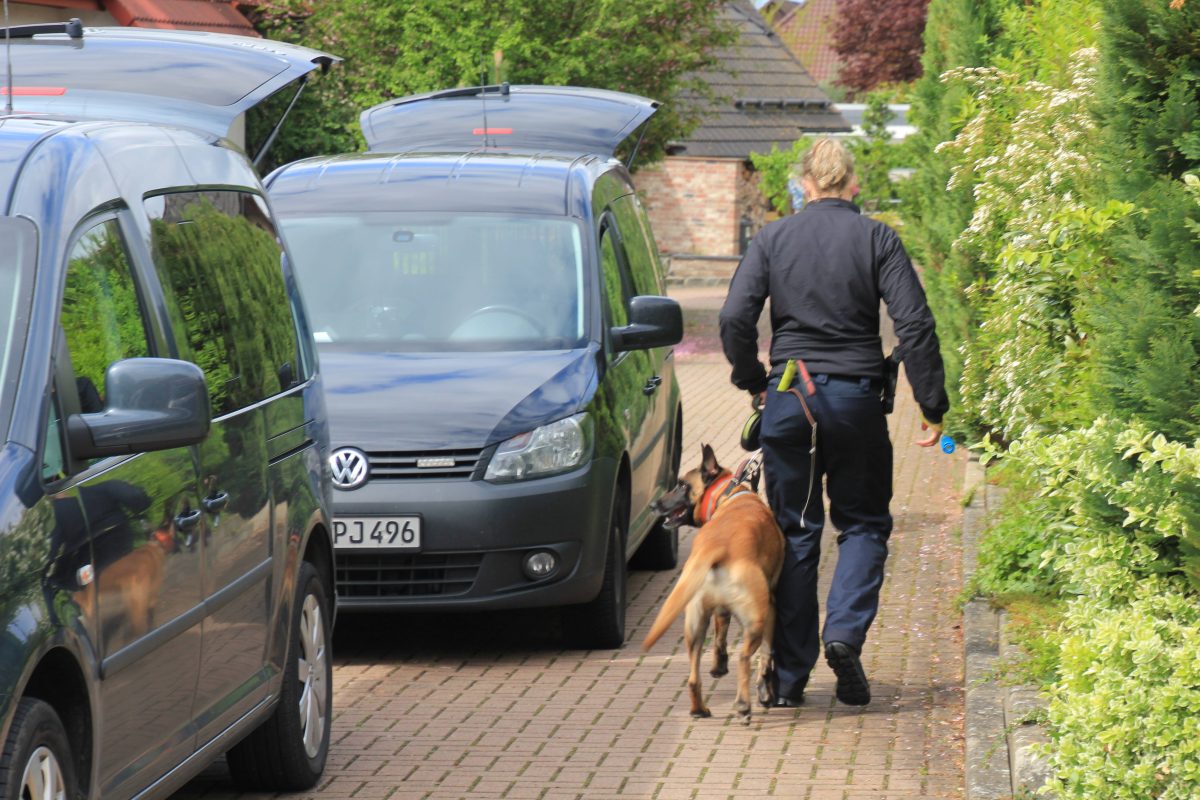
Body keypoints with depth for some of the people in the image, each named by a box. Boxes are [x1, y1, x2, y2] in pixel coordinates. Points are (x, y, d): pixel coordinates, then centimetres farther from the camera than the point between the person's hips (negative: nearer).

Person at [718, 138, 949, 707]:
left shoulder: (773, 239, 3)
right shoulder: (877, 240, -1)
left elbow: (735, 320, -4)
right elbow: (915, 326, -7)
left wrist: (753, 382, 11)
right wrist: (932, 405, -2)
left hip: (789, 398, 1)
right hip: (856, 397, -1)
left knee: (794, 532, 8)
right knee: (864, 523, 13)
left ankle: (787, 676, 9)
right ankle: (845, 631, -10)